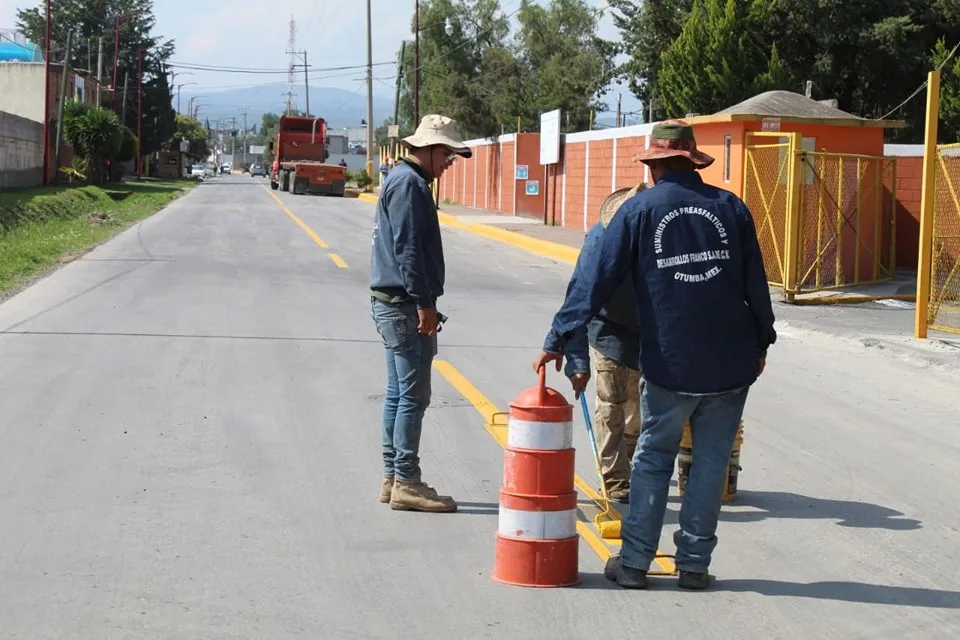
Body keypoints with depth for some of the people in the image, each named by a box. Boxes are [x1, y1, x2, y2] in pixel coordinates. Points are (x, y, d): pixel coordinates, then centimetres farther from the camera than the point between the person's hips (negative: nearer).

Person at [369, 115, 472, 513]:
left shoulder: (406, 180, 19)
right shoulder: (408, 184, -14)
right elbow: (407, 249, -21)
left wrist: (423, 303, 23)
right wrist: (424, 302, -22)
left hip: (395, 304, 11)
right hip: (403, 305, -11)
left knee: (399, 394, 13)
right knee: (413, 395, -7)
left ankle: (393, 478, 18)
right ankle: (406, 483, -4)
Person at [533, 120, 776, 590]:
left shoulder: (638, 210, -1)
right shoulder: (731, 207, 4)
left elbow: (596, 281, -4)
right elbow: (756, 284, 5)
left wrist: (558, 340, -1)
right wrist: (761, 342, 17)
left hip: (669, 364, -1)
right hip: (732, 365, 2)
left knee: (653, 459, 10)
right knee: (711, 462, 9)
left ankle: (634, 562, 10)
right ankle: (694, 564, 14)